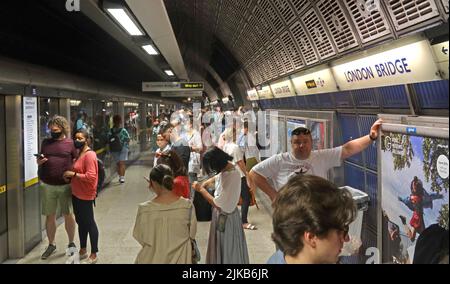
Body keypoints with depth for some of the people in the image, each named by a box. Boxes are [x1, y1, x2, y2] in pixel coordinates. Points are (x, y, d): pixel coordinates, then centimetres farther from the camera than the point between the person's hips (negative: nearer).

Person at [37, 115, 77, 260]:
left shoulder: (70, 143, -1)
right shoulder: (45, 142, 9)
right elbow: (39, 162, 17)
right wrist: (39, 161, -6)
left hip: (66, 186, -3)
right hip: (47, 186, 3)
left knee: (68, 215, 7)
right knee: (50, 216, 10)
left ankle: (71, 243, 23)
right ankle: (51, 245, 24)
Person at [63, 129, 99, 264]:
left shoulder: (89, 155, -18)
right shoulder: (78, 153, 11)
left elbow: (91, 177, -25)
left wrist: (73, 174, -21)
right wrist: (69, 176, 5)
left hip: (86, 196, -9)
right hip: (76, 194, 9)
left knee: (89, 223, 0)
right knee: (81, 222, 18)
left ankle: (94, 254, 11)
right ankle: (83, 250, 31)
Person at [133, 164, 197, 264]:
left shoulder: (145, 209, -20)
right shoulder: (187, 205, -16)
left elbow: (141, 238, -8)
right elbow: (192, 234, -4)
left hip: (154, 259, -1)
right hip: (180, 258, 1)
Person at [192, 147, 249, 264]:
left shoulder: (231, 176, -30)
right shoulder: (226, 168, -4)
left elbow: (218, 204, -28)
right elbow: (218, 177, 23)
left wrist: (201, 189, -17)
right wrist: (208, 182, 4)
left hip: (225, 217, -9)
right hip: (221, 215, 9)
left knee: (227, 249, 9)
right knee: (222, 248, 24)